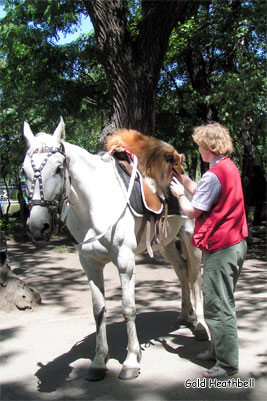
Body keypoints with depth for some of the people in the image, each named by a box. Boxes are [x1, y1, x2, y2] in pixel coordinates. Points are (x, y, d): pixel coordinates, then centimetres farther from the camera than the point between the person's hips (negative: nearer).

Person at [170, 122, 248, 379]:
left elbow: (192, 211, -14)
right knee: (221, 302, 20)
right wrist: (180, 176, 18)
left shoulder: (213, 175, -20)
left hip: (220, 248, -10)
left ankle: (228, 363, 9)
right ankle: (218, 350, 33)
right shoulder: (230, 167, 10)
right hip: (236, 243, 10)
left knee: (217, 306, 0)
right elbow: (200, 191, 16)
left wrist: (179, 194, 4)